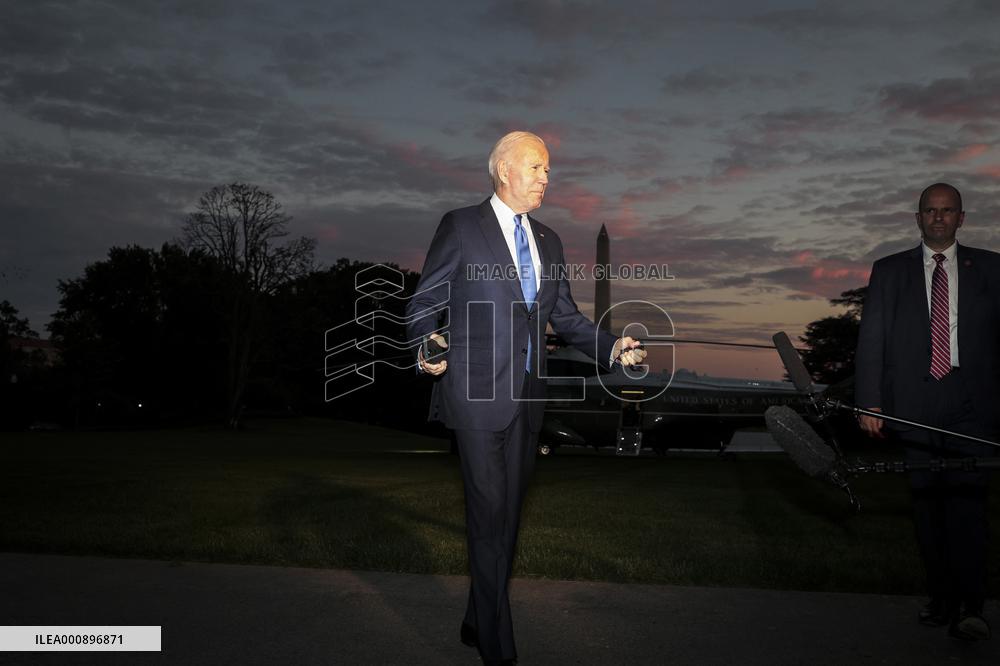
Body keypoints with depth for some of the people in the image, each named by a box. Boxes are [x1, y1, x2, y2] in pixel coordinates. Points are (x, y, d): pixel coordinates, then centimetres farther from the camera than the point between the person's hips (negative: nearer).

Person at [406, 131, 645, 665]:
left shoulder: (548, 241, 15)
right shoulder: (461, 226, -3)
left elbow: (565, 317, 16)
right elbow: (422, 305, -2)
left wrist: (612, 347, 0)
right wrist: (426, 347, -22)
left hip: (527, 398, 7)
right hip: (478, 395, -6)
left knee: (507, 516, 14)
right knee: (489, 519, -5)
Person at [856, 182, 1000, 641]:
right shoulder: (889, 271, 11)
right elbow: (871, 339, 6)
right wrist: (869, 402, -3)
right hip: (914, 405, 1)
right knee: (927, 505, 5)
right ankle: (942, 599, 13)